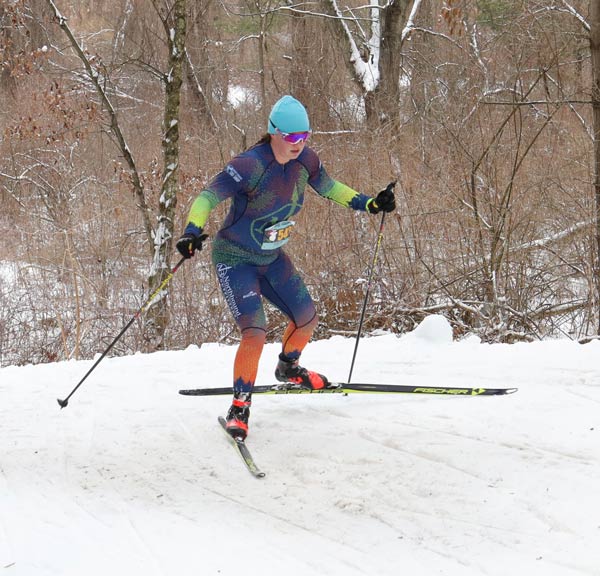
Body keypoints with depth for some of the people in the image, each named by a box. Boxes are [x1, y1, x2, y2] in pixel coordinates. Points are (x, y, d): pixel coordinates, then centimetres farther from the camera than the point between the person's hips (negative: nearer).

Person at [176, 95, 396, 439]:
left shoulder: (305, 160, -9)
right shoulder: (251, 165, -29)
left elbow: (328, 187, 10)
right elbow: (208, 197, -30)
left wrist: (368, 204, 5)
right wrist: (193, 232, -46)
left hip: (272, 258, 7)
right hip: (236, 259, -7)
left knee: (307, 320, 14)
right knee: (255, 333, -21)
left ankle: (288, 369, 46)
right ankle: (240, 407, -4)